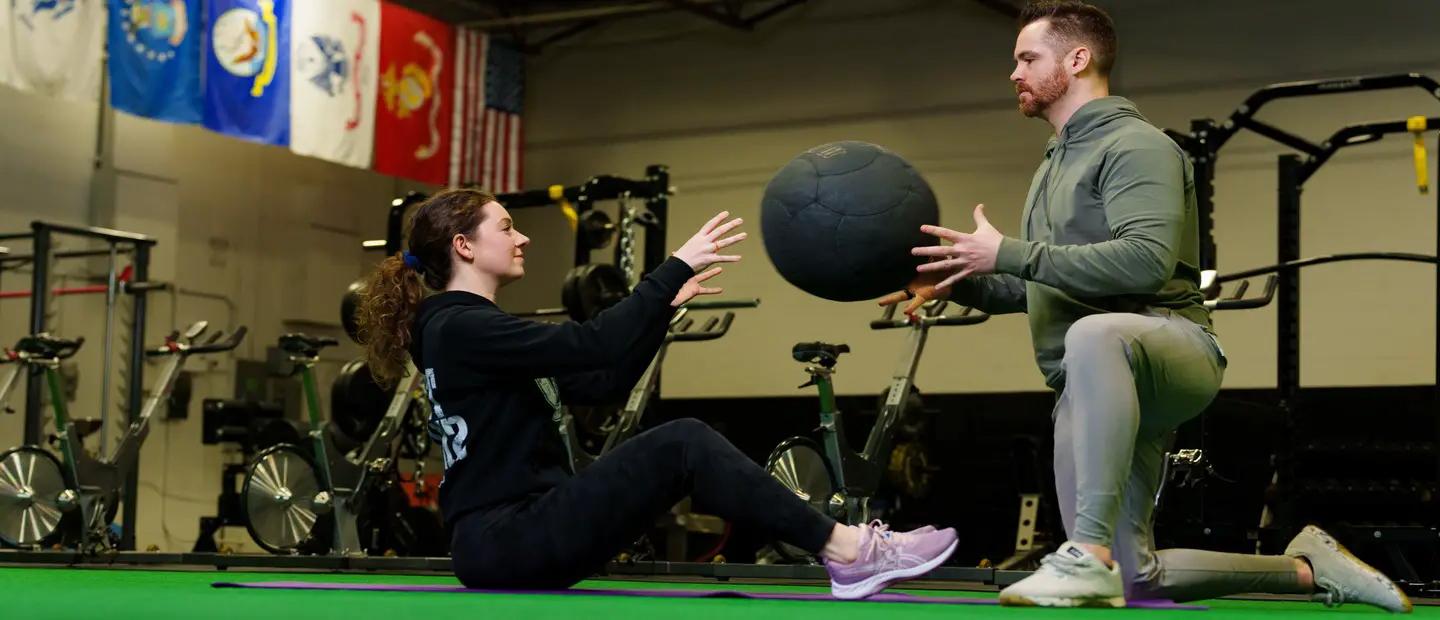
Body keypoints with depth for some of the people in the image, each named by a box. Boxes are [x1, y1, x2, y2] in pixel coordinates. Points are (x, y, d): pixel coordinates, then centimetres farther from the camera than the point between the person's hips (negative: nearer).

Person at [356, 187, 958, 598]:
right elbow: (590, 345, -24)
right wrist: (677, 266, -19)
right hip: (506, 541, -12)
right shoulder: (460, 328, -12)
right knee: (682, 444, -21)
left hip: (505, 540, 12)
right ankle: (850, 551, -19)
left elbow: (602, 384, 18)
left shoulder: (468, 329, 21)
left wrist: (665, 306, 12)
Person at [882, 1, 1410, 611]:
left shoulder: (1134, 144, -5)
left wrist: (1012, 253, -22)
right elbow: (1033, 289, 27)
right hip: (1096, 387, 10)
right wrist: (959, 279, 9)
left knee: (1096, 334, -45)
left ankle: (1092, 554, -47)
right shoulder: (1054, 166, 25)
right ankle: (1305, 568, 23)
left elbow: (1149, 258, -22)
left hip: (1168, 343, -9)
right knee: (1137, 578, 6)